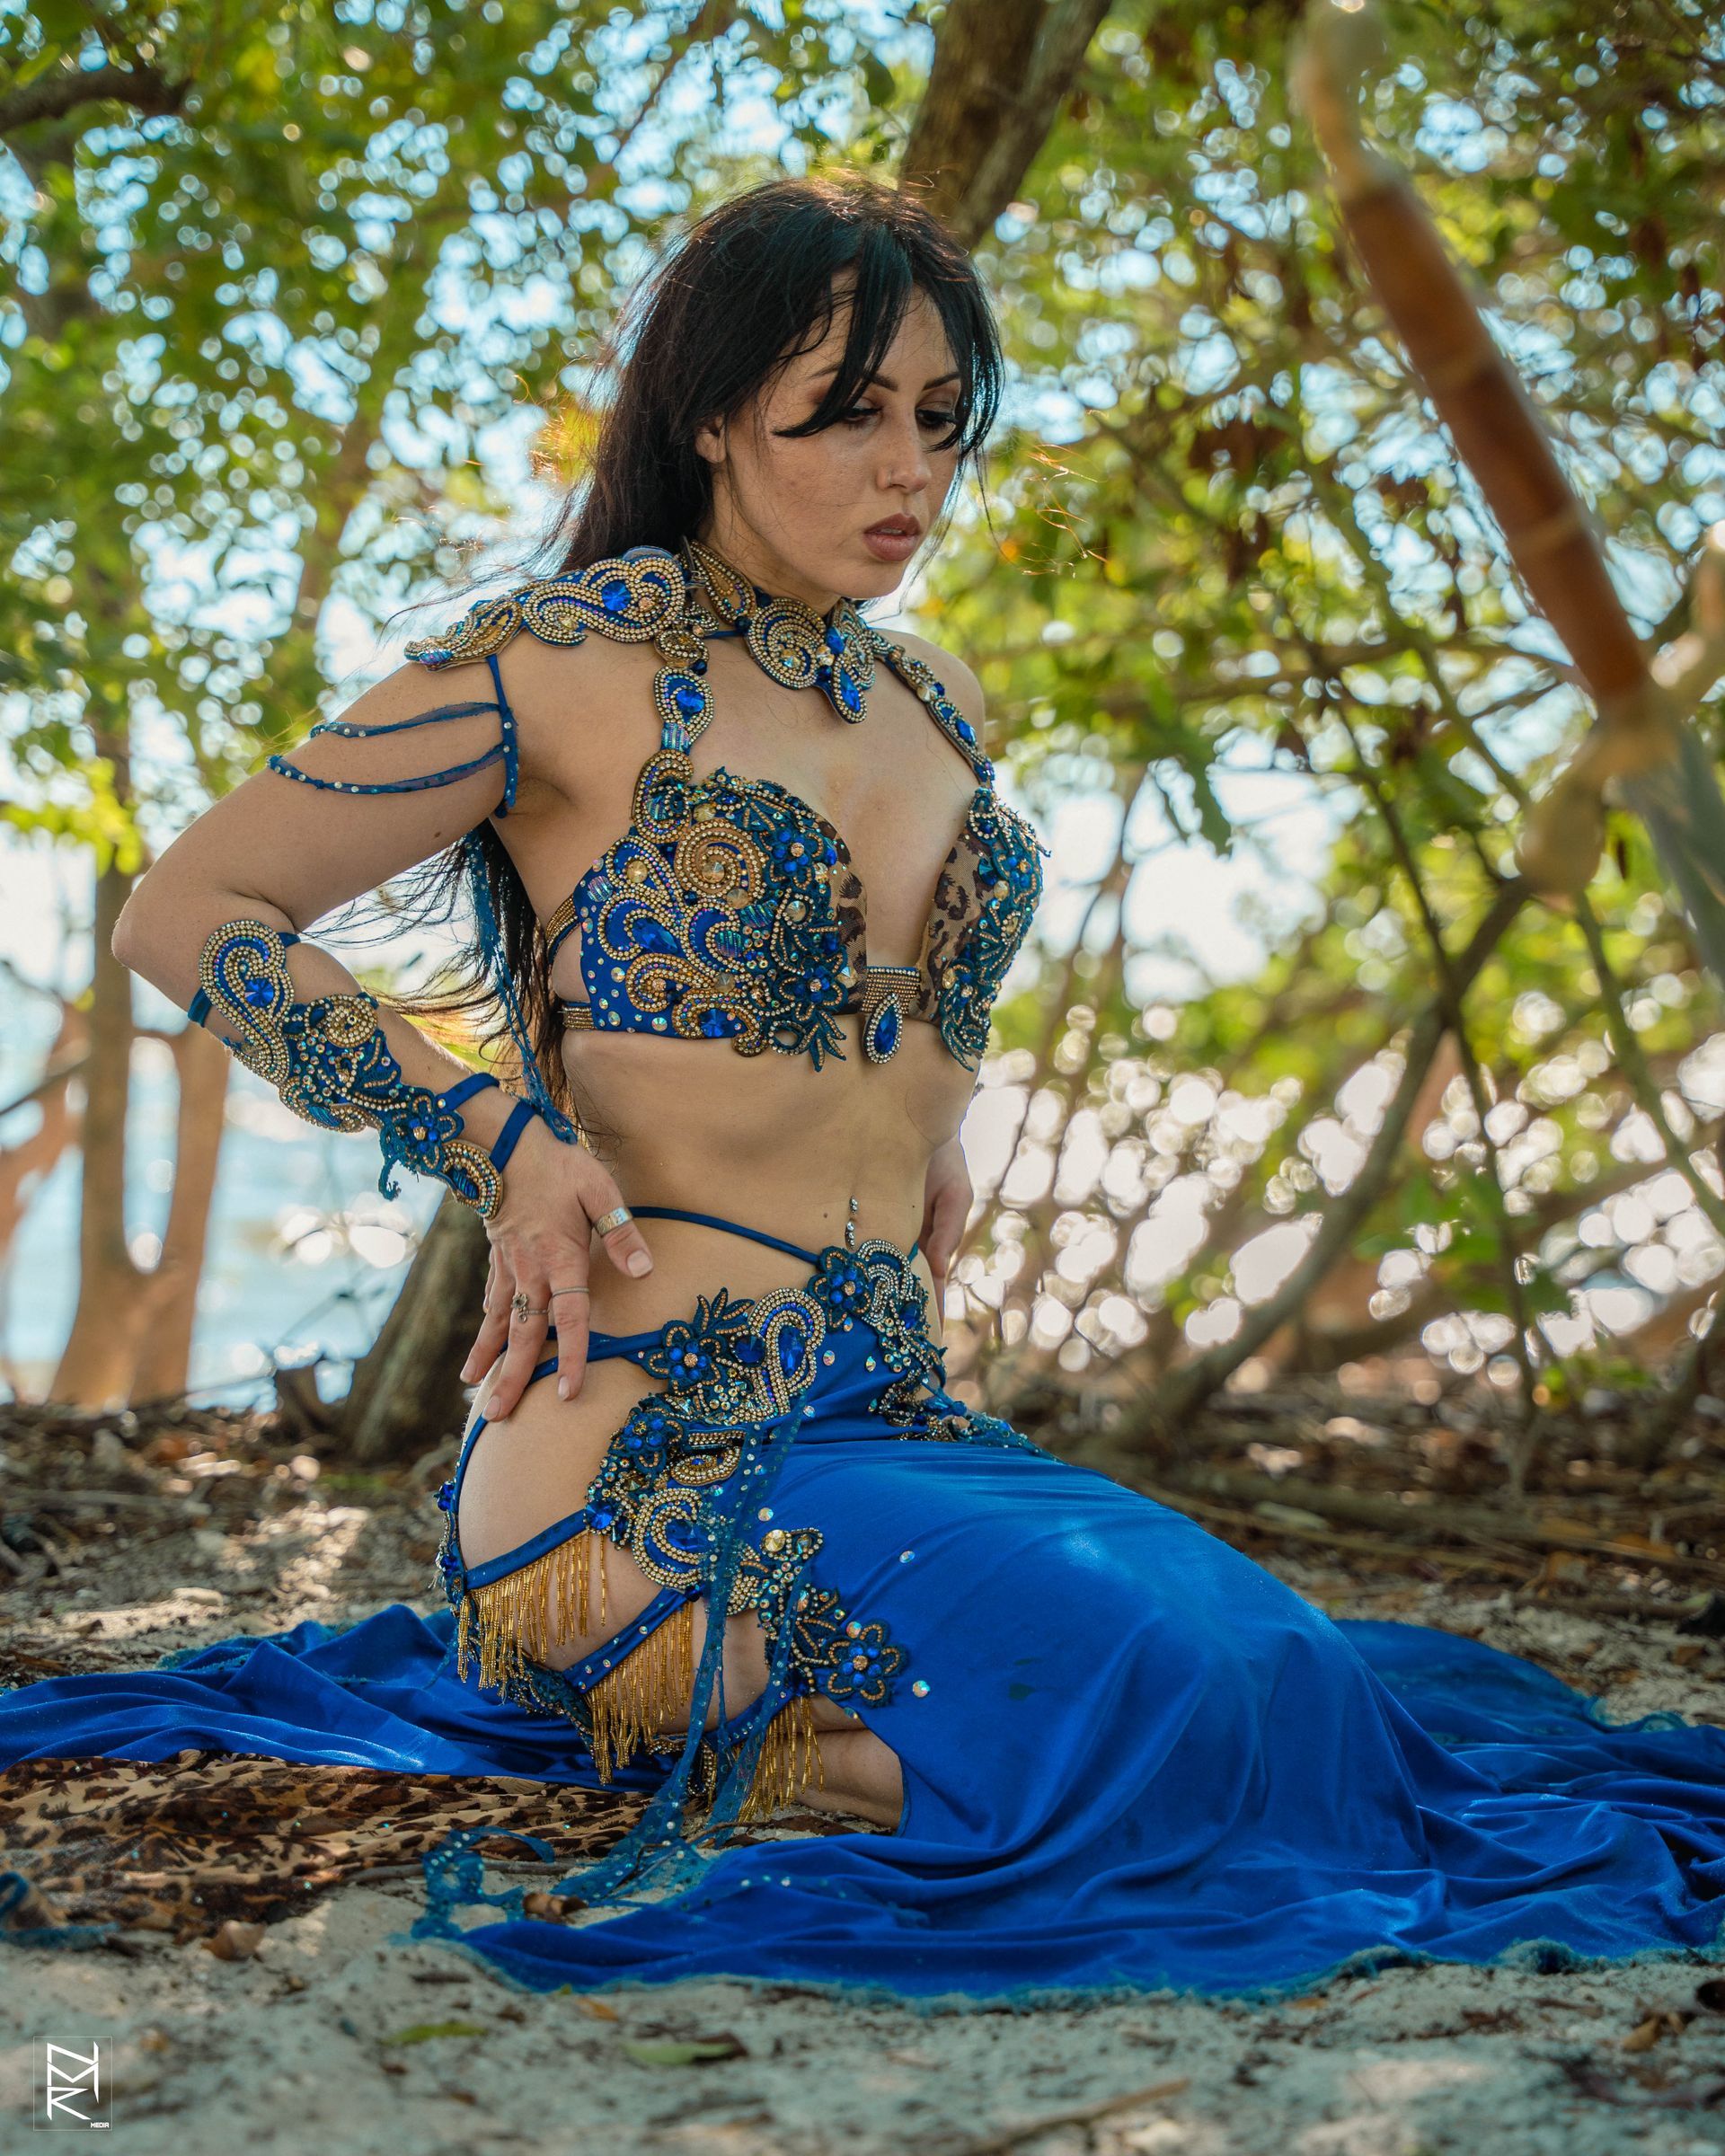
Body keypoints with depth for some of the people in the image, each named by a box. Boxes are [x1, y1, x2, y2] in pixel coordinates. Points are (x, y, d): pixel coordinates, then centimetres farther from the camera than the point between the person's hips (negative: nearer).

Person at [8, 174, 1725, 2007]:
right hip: (656, 1446, -8)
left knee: (1314, 1672, -9)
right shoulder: (565, 664, -6)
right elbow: (184, 915, -4)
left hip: (896, 1422, 8)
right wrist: (498, 1139, -12)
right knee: (1184, 1699, -23)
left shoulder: (929, 700, 14)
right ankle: (670, 1708, -2)